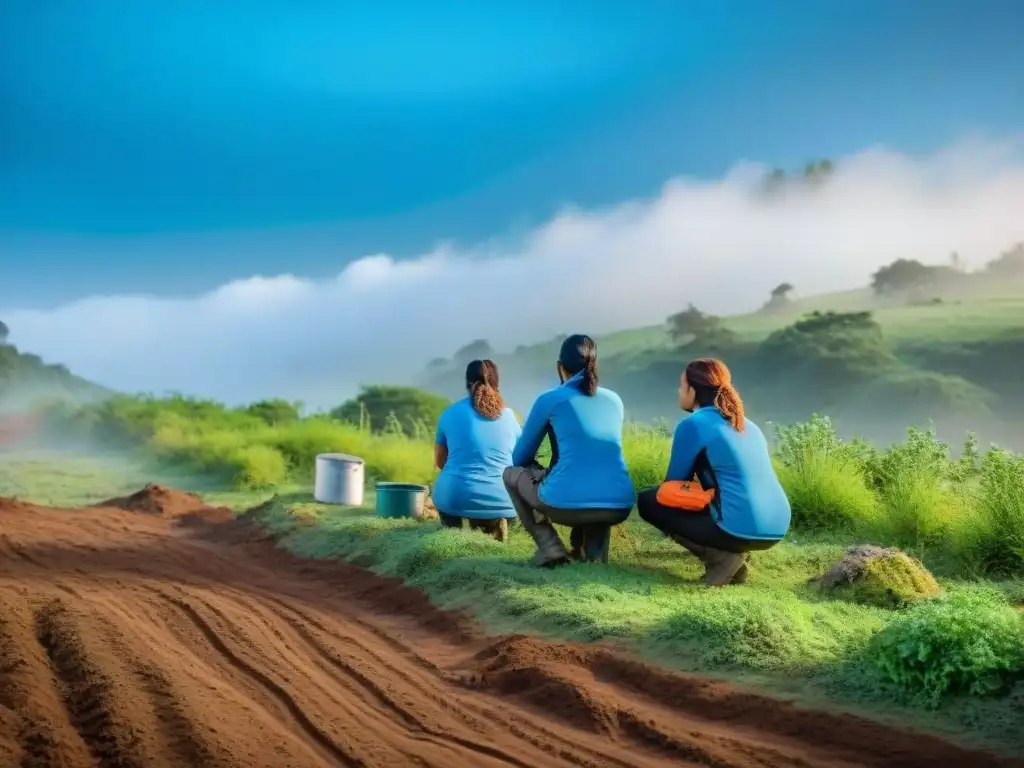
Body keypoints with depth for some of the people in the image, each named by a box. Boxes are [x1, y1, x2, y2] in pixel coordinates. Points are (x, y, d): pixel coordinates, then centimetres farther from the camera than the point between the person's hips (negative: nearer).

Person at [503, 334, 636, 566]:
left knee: (511, 473, 26)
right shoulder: (614, 400, 19)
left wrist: (543, 471, 40)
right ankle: (593, 548, 18)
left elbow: (519, 458, 18)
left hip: (567, 505, -4)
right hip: (619, 507, 4)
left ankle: (549, 546, 8)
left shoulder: (550, 399, 7)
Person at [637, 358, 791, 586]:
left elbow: (674, 484, 5)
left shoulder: (693, 425, -3)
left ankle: (720, 557, -3)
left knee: (648, 501, 9)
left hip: (740, 530, -8)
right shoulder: (749, 425, 19)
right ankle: (733, 552, 12)